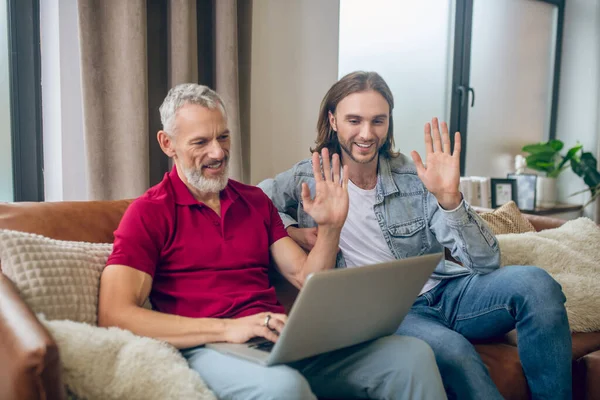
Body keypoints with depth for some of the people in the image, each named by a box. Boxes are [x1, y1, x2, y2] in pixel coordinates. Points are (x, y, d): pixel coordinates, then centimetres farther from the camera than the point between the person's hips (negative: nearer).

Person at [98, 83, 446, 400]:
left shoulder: (255, 201, 18)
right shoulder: (149, 213, 2)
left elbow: (307, 279, 16)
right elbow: (114, 315, -12)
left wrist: (331, 227, -3)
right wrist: (227, 328, -21)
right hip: (209, 349, -5)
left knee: (413, 354, -15)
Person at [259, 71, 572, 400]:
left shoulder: (415, 176, -1)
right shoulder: (308, 178, 1)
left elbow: (486, 262, -5)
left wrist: (449, 197, -22)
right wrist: (292, 232, -4)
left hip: (444, 293, 3)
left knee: (535, 283, -25)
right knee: (450, 349, -36)